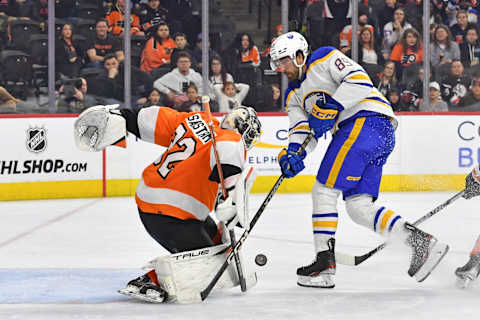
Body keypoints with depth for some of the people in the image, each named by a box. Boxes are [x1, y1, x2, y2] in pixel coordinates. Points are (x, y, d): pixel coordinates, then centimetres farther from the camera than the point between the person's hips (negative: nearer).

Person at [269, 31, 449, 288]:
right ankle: (422, 242, -3)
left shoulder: (324, 58, 2)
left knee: (324, 190, -10)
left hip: (368, 120, -10)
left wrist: (329, 109, -18)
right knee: (358, 207, 1)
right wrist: (292, 153, -8)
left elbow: (359, 81, -12)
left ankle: (324, 262, -9)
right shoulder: (294, 95, 26)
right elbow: (301, 130, 13)